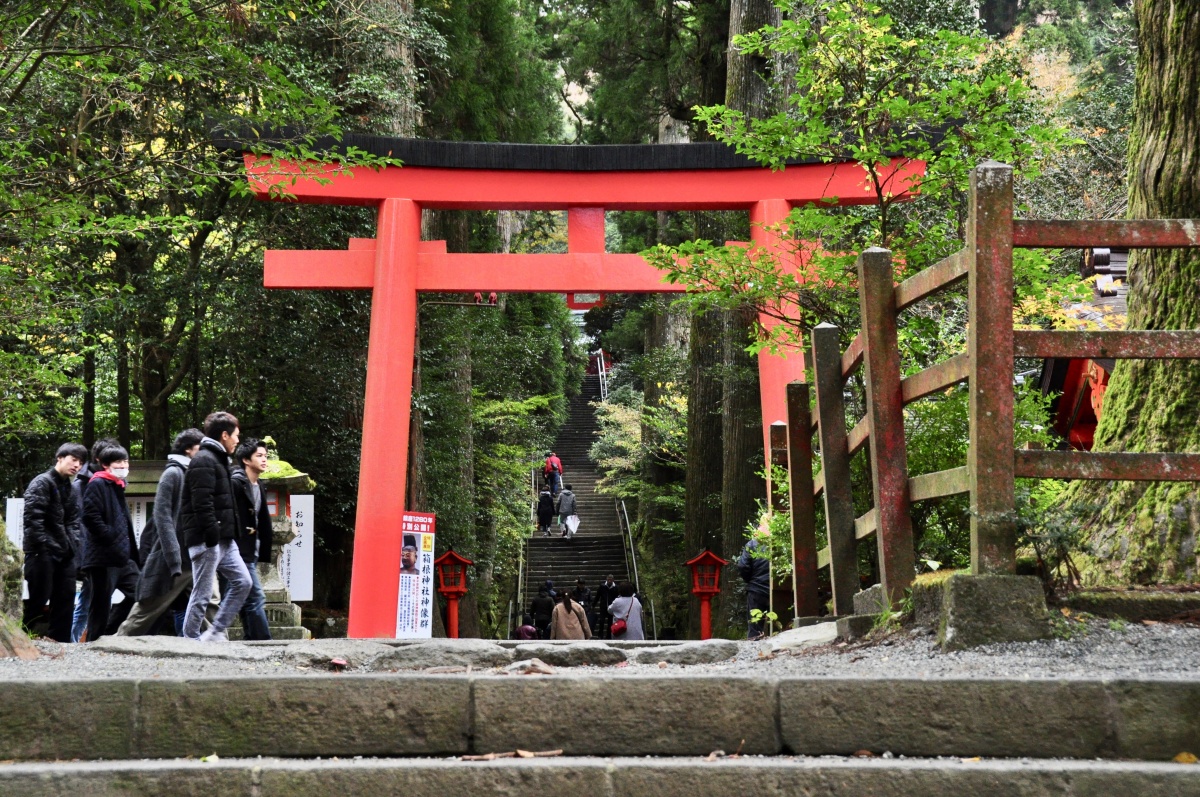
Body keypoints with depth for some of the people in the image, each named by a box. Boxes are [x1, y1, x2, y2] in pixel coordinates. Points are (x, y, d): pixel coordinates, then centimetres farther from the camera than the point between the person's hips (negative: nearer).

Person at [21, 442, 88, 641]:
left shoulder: (69, 489, 18)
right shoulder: (42, 482, -8)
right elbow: (32, 517, -16)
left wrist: (73, 545, 3)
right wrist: (44, 545, -18)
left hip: (64, 554, 8)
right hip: (42, 552, -8)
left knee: (66, 599, 7)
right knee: (39, 599, -7)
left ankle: (60, 642, 12)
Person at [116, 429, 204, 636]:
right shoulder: (173, 473, -9)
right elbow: (163, 517, -17)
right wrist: (174, 560, -23)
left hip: (195, 559, 8)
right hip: (173, 559, -8)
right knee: (145, 612, 0)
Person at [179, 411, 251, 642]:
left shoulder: (218, 459, 20)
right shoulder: (204, 461, -13)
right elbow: (202, 504, -22)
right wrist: (212, 537, -23)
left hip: (224, 539, 10)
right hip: (207, 540, -10)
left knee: (243, 581, 9)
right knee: (202, 594, -4)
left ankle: (215, 633, 12)